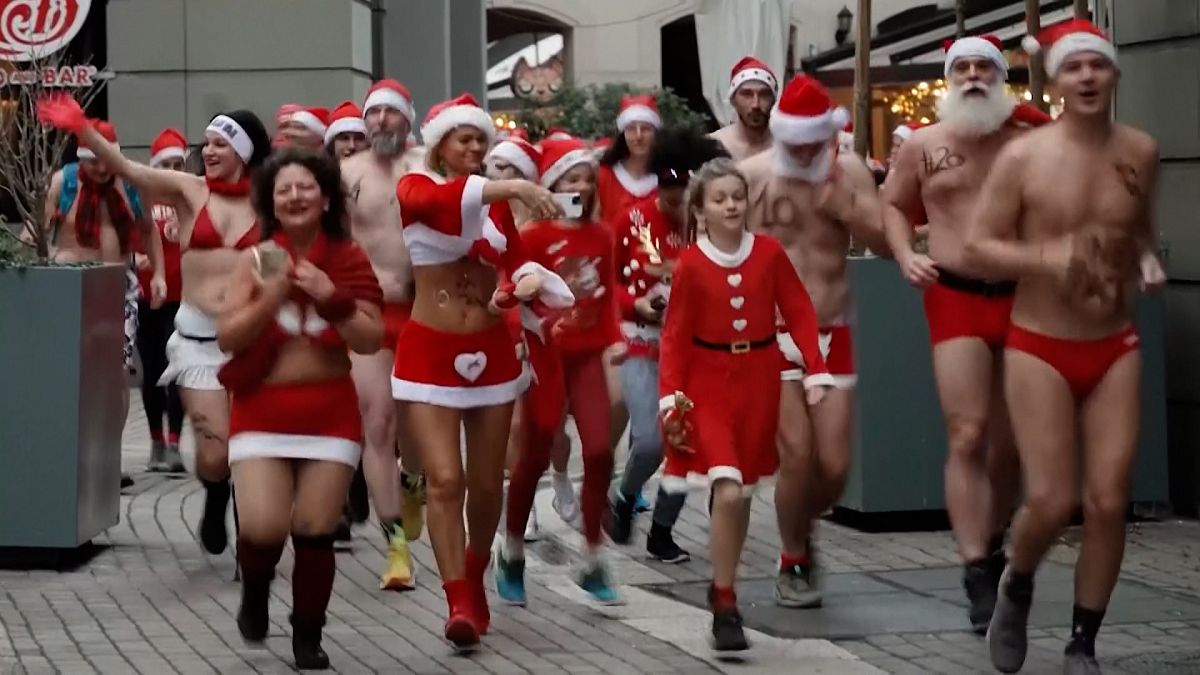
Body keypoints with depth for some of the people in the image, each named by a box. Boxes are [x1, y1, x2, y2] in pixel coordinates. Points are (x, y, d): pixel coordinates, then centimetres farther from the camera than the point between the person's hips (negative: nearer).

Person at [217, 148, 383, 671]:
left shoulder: (349, 259, 0)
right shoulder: (256, 260, -2)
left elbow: (371, 340, -4)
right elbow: (227, 337, -6)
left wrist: (332, 298, -18)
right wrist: (272, 297, -19)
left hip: (329, 411, 1)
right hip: (262, 409, -1)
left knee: (315, 533, -3)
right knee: (262, 529, -14)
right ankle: (255, 591, 20)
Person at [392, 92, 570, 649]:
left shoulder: (495, 201, 10)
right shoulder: (415, 188, -5)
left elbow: (516, 258, 3)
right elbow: (437, 201, -29)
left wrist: (530, 279, -23)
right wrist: (512, 187, -44)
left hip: (491, 352, 4)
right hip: (430, 353, -4)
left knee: (487, 483, 10)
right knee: (445, 479, -13)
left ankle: (475, 578, 33)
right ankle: (459, 602, -11)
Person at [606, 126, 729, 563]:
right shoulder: (633, 221, -6)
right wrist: (636, 303, -13)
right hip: (641, 347, -2)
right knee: (651, 438, -16)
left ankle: (661, 532, 21)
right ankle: (624, 498, 16)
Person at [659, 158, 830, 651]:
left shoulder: (769, 252, -3)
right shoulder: (690, 264, -7)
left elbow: (799, 313, 2)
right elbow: (676, 334, -5)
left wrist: (816, 372, -4)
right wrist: (670, 396, -11)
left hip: (759, 382, 3)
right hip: (708, 383, -3)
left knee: (743, 492, 13)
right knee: (727, 490, -15)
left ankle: (722, 588, 33)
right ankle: (725, 607, -5)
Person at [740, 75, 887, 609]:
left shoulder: (850, 171, 1)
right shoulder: (751, 175, -6)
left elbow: (884, 241, -1)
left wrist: (847, 209, -18)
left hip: (832, 335, 3)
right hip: (771, 335, -3)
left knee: (834, 464, -1)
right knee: (797, 454, -12)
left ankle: (802, 531, 32)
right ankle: (792, 564, 10)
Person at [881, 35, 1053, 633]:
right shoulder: (923, 146, 4)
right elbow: (893, 205, 18)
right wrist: (906, 256, 1)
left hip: (1021, 297, 2)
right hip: (955, 297, -1)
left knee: (1008, 443, 11)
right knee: (967, 438, -12)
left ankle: (991, 547, 33)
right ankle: (978, 576, -13)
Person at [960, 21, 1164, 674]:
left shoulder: (1140, 153, 2)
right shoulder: (1023, 156, -9)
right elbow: (975, 247, -9)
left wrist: (1148, 259, -1)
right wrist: (1046, 258, -23)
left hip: (1115, 348, 3)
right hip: (1040, 349, -3)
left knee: (1109, 502, -2)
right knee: (1052, 501, -10)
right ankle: (1016, 586, 24)